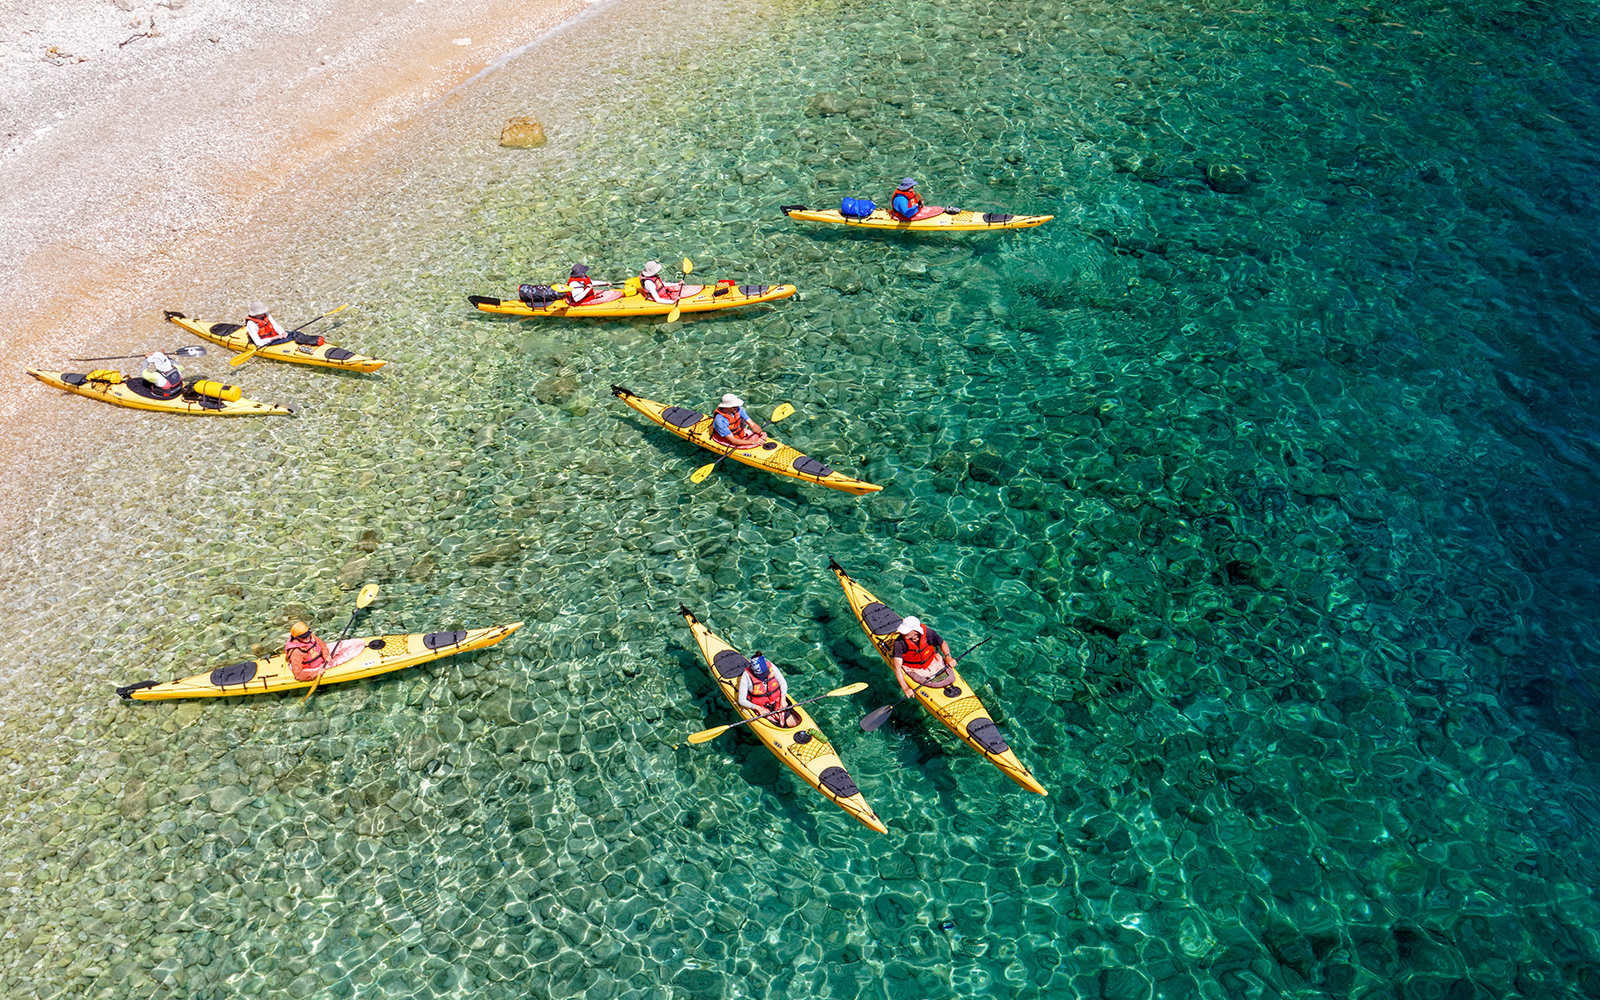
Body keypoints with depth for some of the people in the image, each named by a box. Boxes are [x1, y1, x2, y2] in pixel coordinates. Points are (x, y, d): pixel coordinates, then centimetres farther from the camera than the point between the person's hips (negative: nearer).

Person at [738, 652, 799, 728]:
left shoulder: (770, 667, -11)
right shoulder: (746, 675, -18)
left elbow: (783, 683, 2)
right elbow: (742, 700, -14)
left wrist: (783, 698, -14)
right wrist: (758, 708, -25)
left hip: (777, 702, 3)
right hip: (760, 707, -2)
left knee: (793, 724, -10)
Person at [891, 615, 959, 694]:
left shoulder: (928, 633, -23)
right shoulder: (899, 642, -28)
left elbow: (942, 644, -1)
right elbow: (897, 667, -31)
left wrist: (948, 657, -20)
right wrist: (905, 688, -40)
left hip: (932, 661, 3)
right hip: (914, 669, -2)